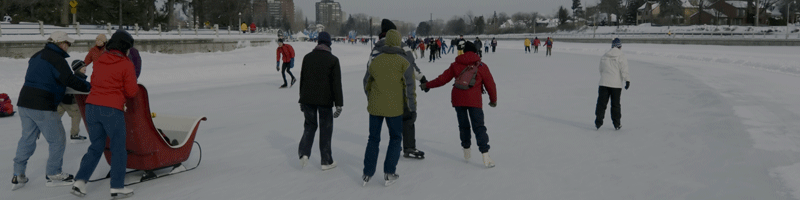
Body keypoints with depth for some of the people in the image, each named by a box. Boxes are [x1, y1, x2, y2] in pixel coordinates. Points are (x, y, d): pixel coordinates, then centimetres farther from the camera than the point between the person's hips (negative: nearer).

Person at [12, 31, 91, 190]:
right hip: (42, 107, -9)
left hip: (24, 102, 9)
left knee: (27, 138, 16)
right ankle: (53, 174, 12)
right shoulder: (57, 59, -11)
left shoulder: (37, 56, 17)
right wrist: (90, 87, -6)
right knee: (57, 139, 4)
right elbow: (71, 81, -17)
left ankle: (18, 176, 17)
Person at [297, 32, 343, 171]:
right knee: (325, 128, 6)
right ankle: (326, 161, 12)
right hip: (325, 100, -3)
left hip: (308, 99, 4)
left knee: (310, 125, 17)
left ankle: (304, 152, -3)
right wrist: (339, 104, -8)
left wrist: (302, 100, 19)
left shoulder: (307, 57, 7)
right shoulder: (333, 60, -6)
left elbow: (302, 80, 11)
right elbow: (337, 83, -10)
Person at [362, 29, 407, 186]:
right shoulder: (402, 61, -8)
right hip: (394, 107, -3)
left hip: (375, 106, 3)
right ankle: (389, 173, 9)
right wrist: (408, 103, 8)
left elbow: (367, 82, 12)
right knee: (395, 138, 13)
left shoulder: (375, 60, 3)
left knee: (373, 139, 14)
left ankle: (367, 174, 14)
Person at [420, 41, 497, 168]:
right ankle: (485, 157, -12)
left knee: (463, 125, 18)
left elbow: (442, 79, 9)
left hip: (458, 99, 2)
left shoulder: (456, 65, 9)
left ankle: (466, 151, 26)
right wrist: (493, 100, 22)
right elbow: (490, 84, 8)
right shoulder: (481, 66, 5)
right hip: (474, 101, -2)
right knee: (479, 127, -3)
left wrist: (427, 85, 22)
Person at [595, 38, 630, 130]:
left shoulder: (604, 56, 10)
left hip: (603, 83, 2)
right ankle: (616, 124, 11)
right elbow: (624, 71, -12)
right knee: (615, 104, 6)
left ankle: (598, 121, -1)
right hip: (616, 84, -2)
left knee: (601, 102, 5)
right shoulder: (621, 57, -4)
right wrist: (627, 80, -10)